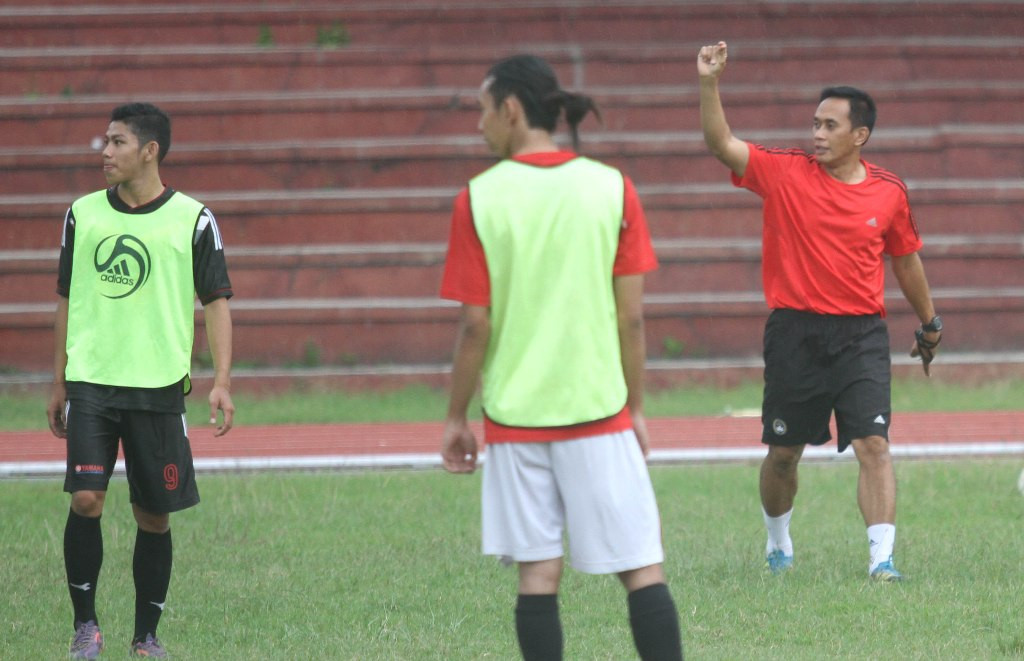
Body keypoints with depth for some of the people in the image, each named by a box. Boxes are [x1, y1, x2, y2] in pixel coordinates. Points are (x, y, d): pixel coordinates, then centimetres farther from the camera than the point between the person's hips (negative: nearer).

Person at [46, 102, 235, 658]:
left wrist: (221, 382, -7)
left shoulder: (191, 220, 0)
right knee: (86, 498, -13)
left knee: (154, 516, 4)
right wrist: (59, 383, 14)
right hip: (90, 383, 1)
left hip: (159, 385, -1)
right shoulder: (83, 214, 7)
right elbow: (68, 300, 15)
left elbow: (216, 301, 3)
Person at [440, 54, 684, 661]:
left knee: (538, 573, 3)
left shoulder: (479, 199, -5)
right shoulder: (612, 188, -1)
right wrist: (636, 406, 9)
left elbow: (475, 326, -5)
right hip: (598, 407, 0)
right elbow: (632, 317, -1)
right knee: (641, 566, 3)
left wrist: (457, 417, 6)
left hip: (515, 412, 0)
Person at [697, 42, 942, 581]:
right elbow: (721, 144, -11)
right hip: (795, 334, 0)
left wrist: (929, 323, 27)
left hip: (861, 334, 0)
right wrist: (709, 84, -24)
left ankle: (882, 557, -18)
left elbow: (905, 259, 17)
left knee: (874, 445, -15)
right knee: (783, 452, 10)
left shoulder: (888, 192, 3)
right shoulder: (784, 173, -1)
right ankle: (777, 544, 34)